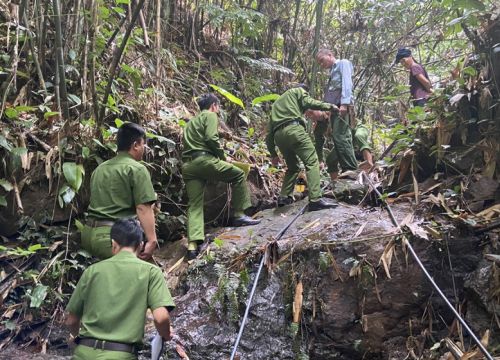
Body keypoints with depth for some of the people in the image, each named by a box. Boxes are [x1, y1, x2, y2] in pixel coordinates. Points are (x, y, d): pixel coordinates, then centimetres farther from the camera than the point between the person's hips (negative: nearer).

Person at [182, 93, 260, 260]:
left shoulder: (191, 121, 32)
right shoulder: (210, 115, 6)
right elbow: (211, 138, -10)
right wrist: (223, 156, 1)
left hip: (187, 165, 8)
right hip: (203, 159, -8)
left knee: (194, 205, 3)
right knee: (238, 174, 8)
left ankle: (192, 245, -8)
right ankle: (239, 215, 7)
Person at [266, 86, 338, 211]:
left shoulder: (276, 104, 37)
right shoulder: (297, 91, 22)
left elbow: (269, 132, 28)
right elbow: (308, 102, 0)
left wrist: (273, 154, 28)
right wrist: (330, 106, 11)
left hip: (279, 135, 7)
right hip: (293, 128, -7)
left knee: (292, 167, 22)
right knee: (312, 162, -9)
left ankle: (284, 197, 17)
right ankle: (315, 200, -21)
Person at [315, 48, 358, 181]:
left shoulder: (343, 63, 7)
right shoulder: (332, 72, 31)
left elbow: (346, 83, -10)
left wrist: (344, 103, -23)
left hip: (342, 106, -9)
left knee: (340, 138, -17)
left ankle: (352, 172, -19)